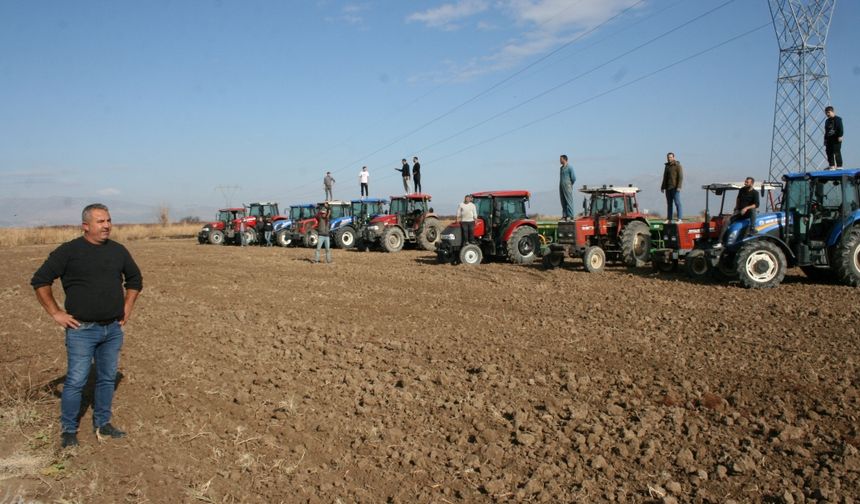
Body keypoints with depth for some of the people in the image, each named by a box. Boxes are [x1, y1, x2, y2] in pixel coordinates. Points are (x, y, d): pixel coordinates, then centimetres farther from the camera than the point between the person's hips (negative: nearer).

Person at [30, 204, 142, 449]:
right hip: (82, 329, -4)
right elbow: (40, 281, -5)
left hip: (113, 329, 5)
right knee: (76, 381, -1)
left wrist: (127, 307, 12)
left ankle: (102, 424, 27)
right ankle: (68, 429, 15)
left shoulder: (118, 251, 6)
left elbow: (135, 279, 20)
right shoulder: (68, 251, -7)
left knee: (107, 379, 12)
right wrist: (56, 313, -8)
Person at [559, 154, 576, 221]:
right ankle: (564, 216, 9)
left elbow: (574, 178, -6)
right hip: (561, 187, 8)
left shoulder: (569, 167, -6)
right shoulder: (561, 168, 16)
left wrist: (570, 185, 4)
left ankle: (570, 216, -6)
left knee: (569, 201, -7)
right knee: (563, 202, 6)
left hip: (567, 187, -8)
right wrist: (561, 185, 16)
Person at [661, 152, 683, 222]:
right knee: (669, 204, 7)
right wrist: (662, 187, 17)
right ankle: (669, 219, 9)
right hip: (668, 188, 7)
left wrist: (679, 187, -19)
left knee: (677, 203, -9)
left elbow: (681, 177, -10)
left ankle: (679, 219, -10)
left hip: (675, 188, -7)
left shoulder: (678, 166, -3)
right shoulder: (666, 166, 17)